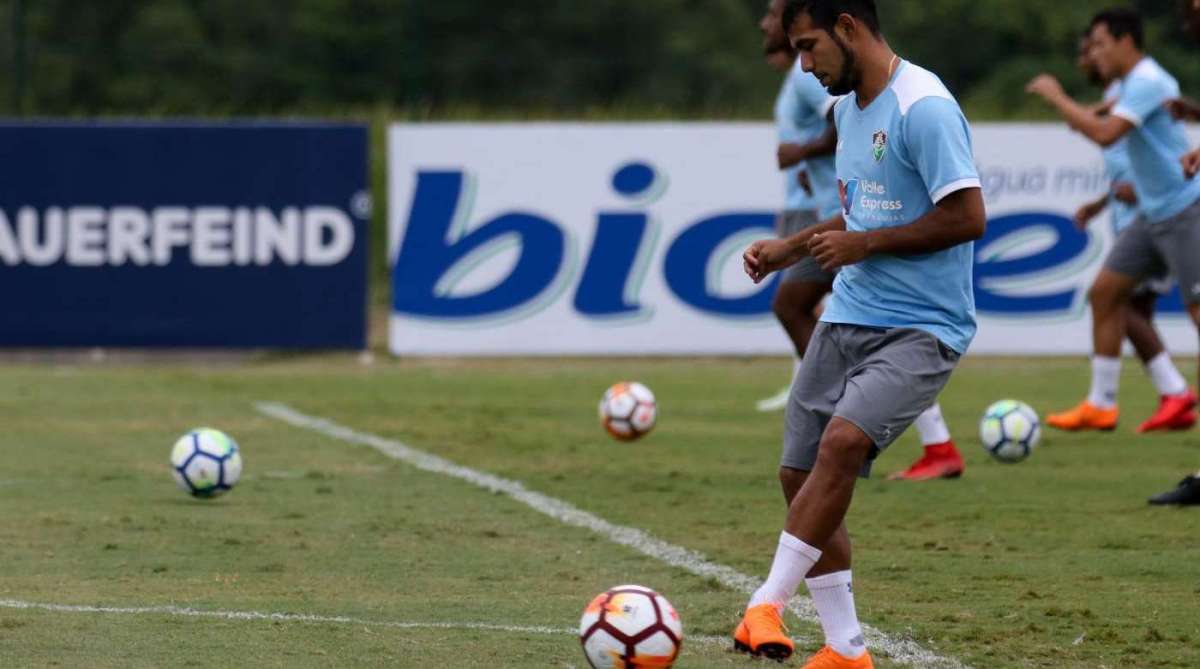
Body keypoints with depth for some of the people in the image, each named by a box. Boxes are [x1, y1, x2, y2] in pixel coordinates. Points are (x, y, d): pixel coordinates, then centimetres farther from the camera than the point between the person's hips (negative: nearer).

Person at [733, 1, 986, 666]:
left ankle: (768, 605, -25)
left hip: (921, 328, -9)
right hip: (846, 319, 9)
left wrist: (863, 244, -14)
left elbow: (967, 217, -20)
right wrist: (790, 248, 14)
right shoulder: (848, 106, 13)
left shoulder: (924, 108, -16)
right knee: (802, 475, 5)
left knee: (842, 442, -29)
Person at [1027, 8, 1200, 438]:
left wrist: (1056, 97, -19)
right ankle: (1100, 405, 13)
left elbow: (1105, 134, -29)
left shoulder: (1147, 83, -19)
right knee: (1104, 292, 8)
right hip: (1153, 213, 10)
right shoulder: (1135, 81, 12)